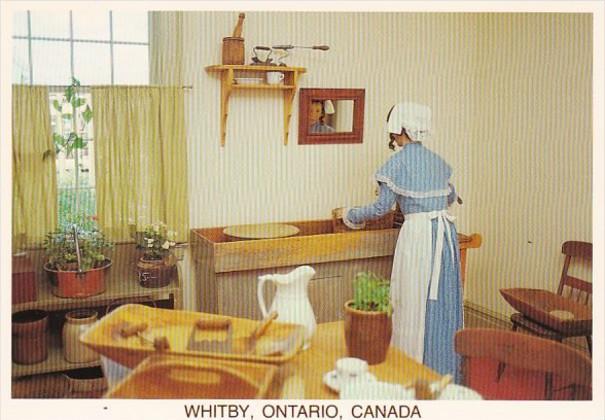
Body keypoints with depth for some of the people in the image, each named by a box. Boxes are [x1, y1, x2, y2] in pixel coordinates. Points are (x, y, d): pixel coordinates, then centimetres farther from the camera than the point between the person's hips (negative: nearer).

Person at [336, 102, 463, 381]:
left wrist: (349, 215, 6)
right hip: (445, 232, 7)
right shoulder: (437, 160, 12)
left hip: (418, 235, -7)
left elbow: (382, 206, -8)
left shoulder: (398, 162, -8)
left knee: (414, 305, 3)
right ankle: (445, 368, 28)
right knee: (443, 301, 15)